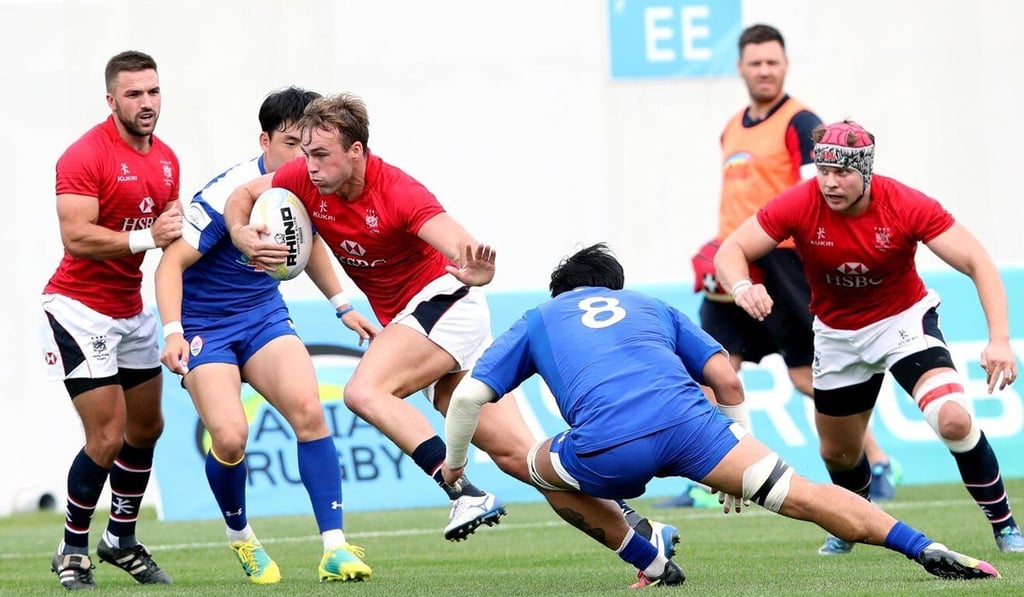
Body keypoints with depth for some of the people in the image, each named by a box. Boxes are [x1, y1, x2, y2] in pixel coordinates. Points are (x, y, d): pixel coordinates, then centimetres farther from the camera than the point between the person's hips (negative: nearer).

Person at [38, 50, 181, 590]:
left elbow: (167, 229, 18)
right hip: (80, 310, -8)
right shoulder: (86, 156, -18)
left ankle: (121, 540, 30)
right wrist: (147, 237, -32)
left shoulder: (166, 159, 8)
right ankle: (73, 551, 4)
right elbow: (77, 238, -26)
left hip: (131, 311, 8)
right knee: (107, 437, -11)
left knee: (146, 428, 14)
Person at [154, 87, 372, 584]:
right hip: (204, 325, -5)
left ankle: (335, 548, -18)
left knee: (308, 409, -20)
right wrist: (173, 333, -35)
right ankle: (239, 536, 9)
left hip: (264, 315, 5)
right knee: (229, 436, -22)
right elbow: (171, 263, -23)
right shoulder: (227, 194, -23)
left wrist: (342, 305, 18)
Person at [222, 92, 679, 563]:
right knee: (516, 454, 1)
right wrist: (243, 236, -12)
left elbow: (461, 248, -35)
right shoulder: (307, 179, -5)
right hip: (406, 318, 7)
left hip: (444, 300, -7)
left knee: (365, 391, -29)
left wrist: (474, 271, -59)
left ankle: (464, 493, -30)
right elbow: (241, 195, 10)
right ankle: (642, 534, 4)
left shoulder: (398, 192, -24)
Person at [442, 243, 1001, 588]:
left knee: (541, 463, 31)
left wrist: (454, 461, 36)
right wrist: (740, 465, 32)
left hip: (607, 448, -1)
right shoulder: (652, 307, 35)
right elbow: (727, 381, 25)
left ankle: (651, 565, 24)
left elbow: (468, 396, 20)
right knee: (803, 496, 2)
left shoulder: (537, 319, 31)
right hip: (684, 416, 2)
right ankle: (926, 549, -13)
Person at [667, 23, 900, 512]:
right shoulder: (732, 129, 17)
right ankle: (709, 486, -2)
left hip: (782, 261, -7)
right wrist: (719, 252, 17)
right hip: (735, 271, 7)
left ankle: (880, 467, 11)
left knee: (807, 376, -2)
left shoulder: (800, 123, -6)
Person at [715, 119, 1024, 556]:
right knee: (838, 453, 14)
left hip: (904, 320, -3)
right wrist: (742, 287, -43)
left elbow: (978, 263, -25)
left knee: (954, 419, -25)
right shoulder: (799, 206, -22)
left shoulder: (908, 207, -25)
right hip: (837, 335, 3)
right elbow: (730, 251, -18)